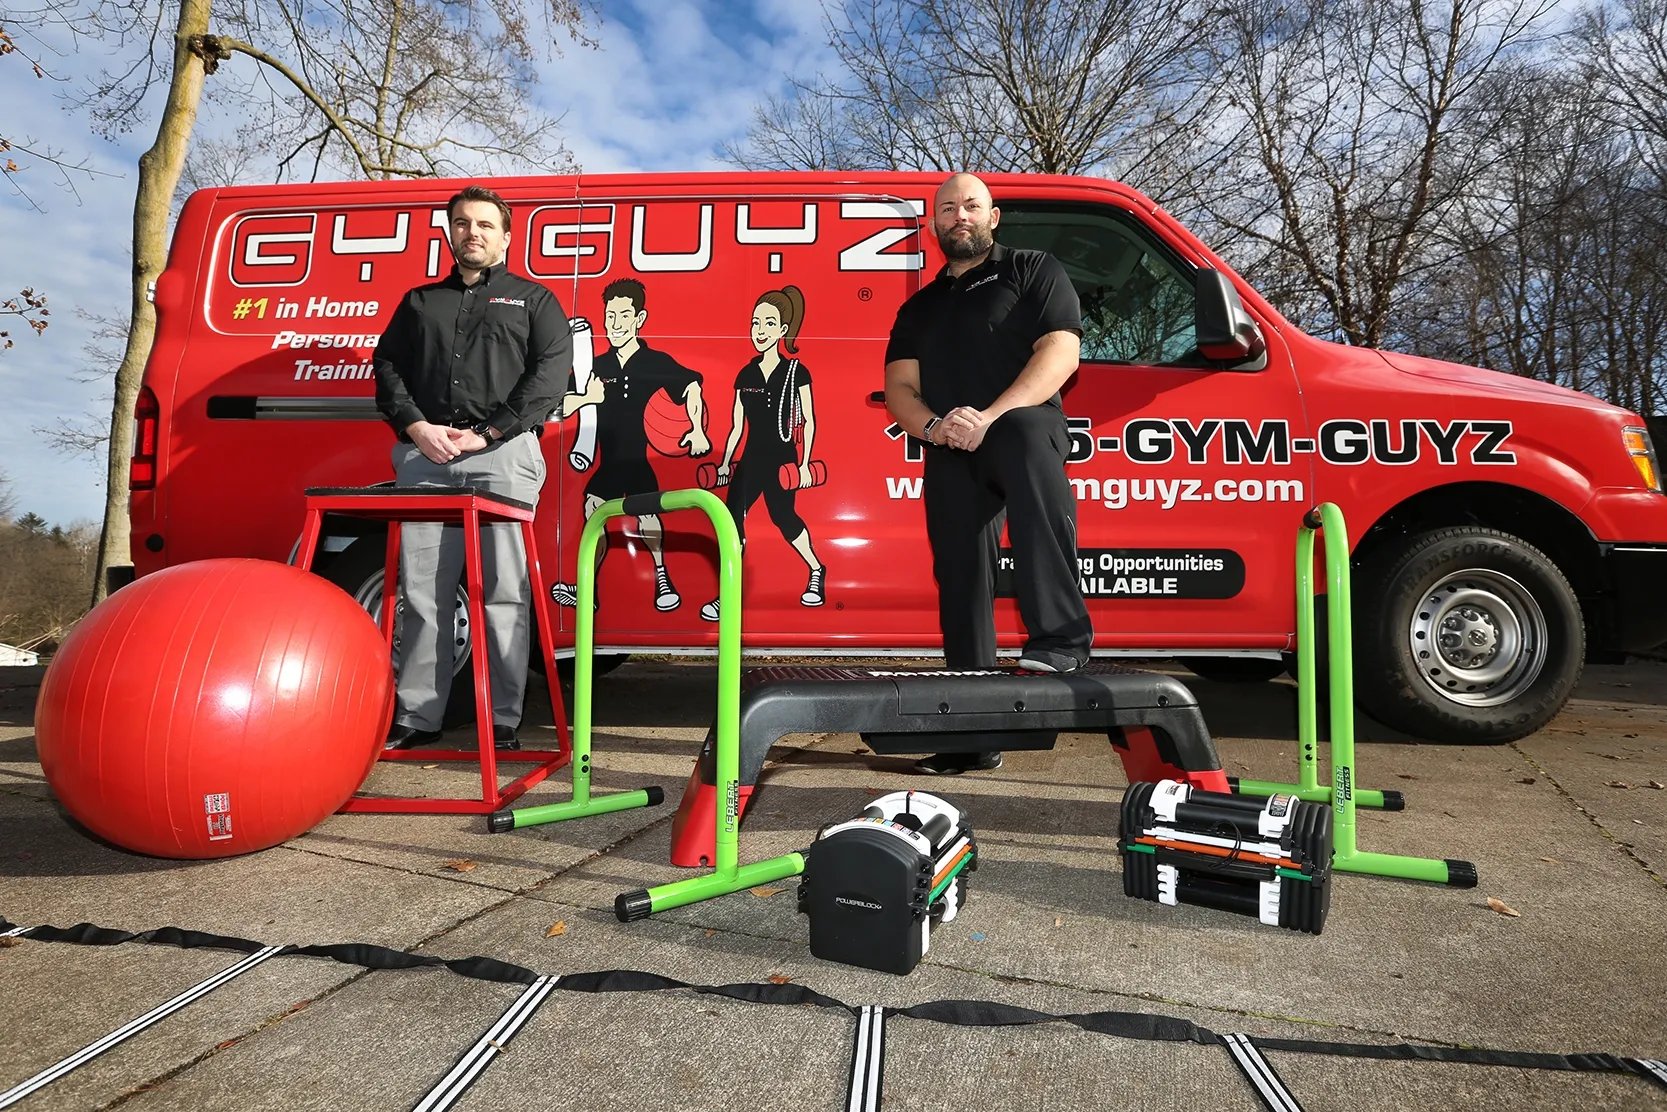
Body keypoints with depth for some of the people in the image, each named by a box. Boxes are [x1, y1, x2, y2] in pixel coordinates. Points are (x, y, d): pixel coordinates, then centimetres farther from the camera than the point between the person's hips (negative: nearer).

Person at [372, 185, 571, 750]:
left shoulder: (533, 300, 14)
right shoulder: (420, 301, 25)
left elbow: (550, 372, 0)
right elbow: (387, 366, 17)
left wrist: (487, 434, -8)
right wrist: (416, 427, -3)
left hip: (503, 454, -3)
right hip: (423, 455, 4)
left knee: (503, 591, -6)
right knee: (421, 591, 2)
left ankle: (502, 720, 0)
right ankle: (416, 716, 10)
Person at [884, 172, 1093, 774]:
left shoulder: (1032, 271, 12)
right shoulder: (919, 307, 26)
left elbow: (1060, 350, -4)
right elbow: (899, 390, 16)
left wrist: (990, 417, -18)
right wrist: (934, 426, -9)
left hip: (1022, 425, -5)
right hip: (948, 456, 5)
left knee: (1025, 440, -40)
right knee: (961, 586, 0)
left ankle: (1059, 637, -41)